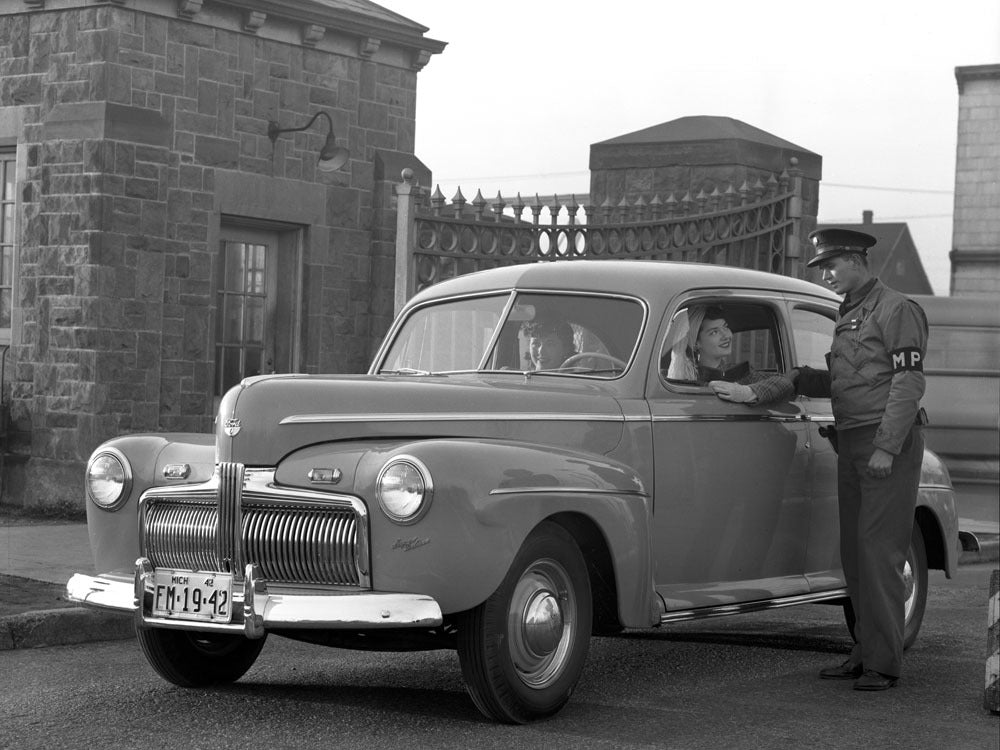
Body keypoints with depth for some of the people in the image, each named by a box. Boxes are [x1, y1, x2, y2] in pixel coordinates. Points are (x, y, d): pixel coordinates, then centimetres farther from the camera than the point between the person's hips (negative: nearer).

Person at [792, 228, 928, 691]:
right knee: (854, 552, 8)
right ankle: (864, 653, 15)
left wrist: (887, 448, -20)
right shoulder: (848, 315, 19)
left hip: (889, 444, -8)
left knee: (879, 551, -10)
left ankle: (884, 664, -8)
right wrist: (797, 378, 4)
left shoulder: (896, 310, -7)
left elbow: (908, 383, -14)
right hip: (850, 444, 9)